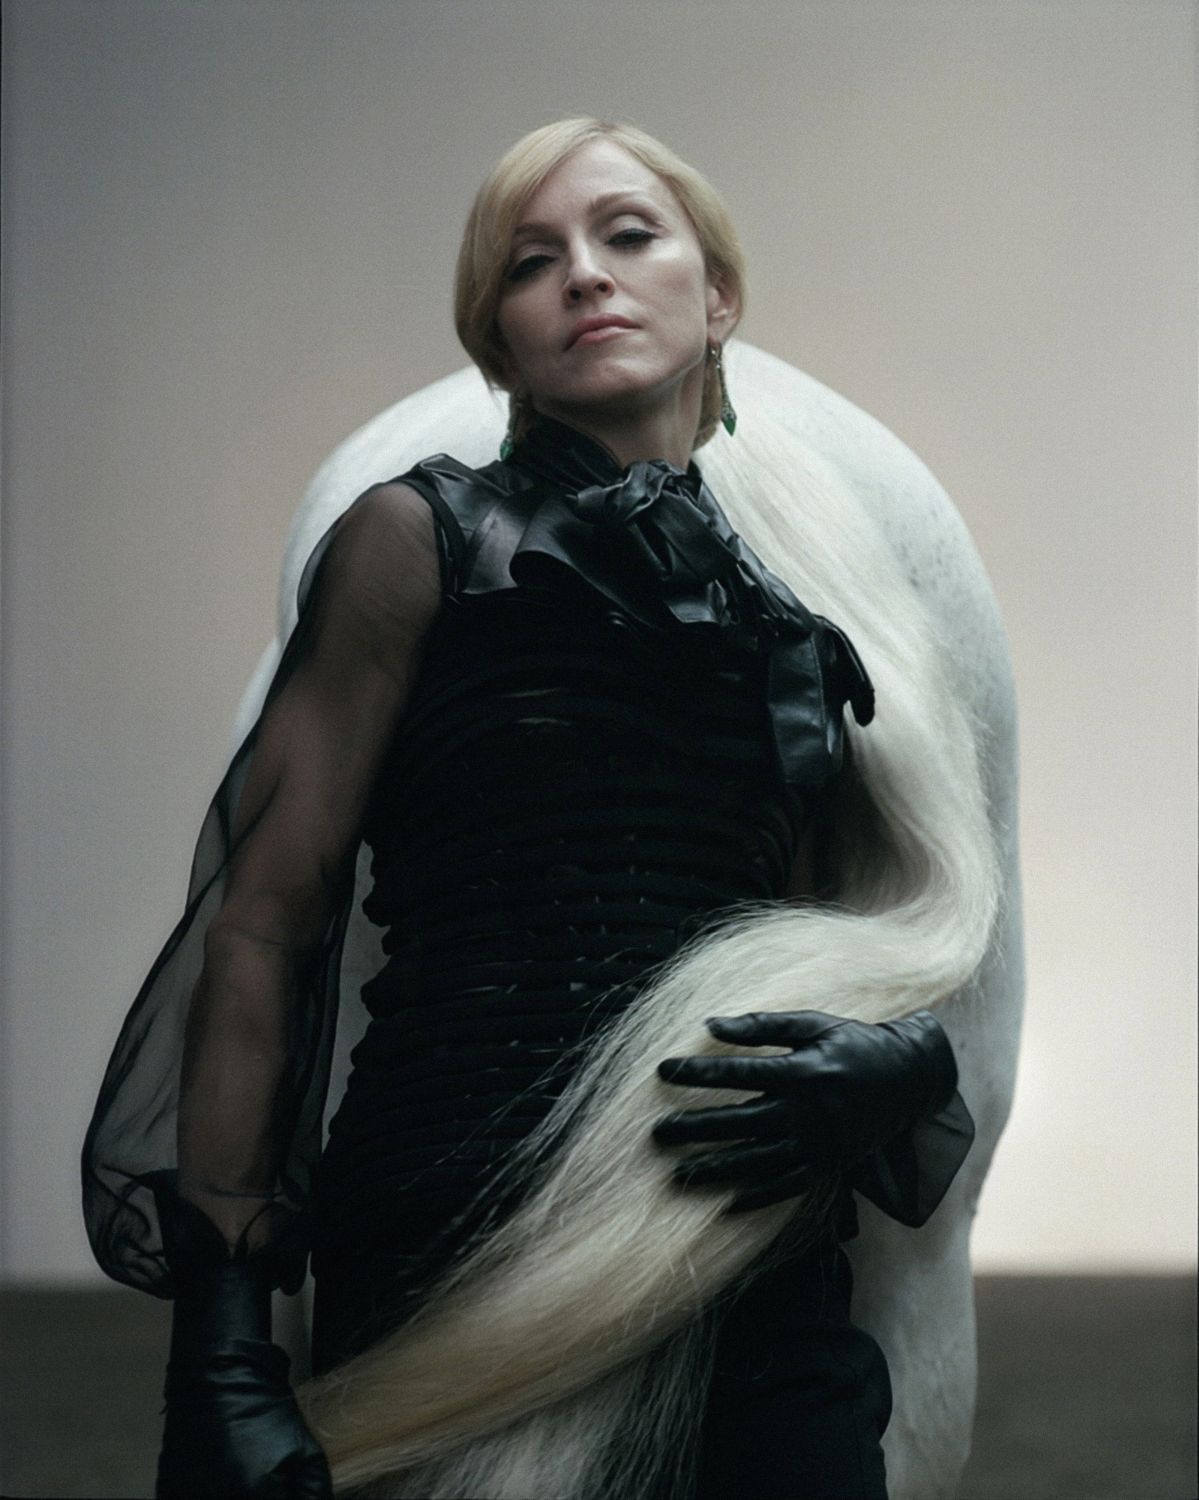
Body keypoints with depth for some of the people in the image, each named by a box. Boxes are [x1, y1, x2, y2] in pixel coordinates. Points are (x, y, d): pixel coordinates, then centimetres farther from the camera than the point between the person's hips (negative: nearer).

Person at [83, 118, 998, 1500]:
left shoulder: (824, 595, 11)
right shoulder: (425, 542, 0)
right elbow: (263, 923, -4)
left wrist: (907, 1061, -8)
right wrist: (220, 1340, -11)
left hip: (763, 1287, 3)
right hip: (453, 1271, -3)